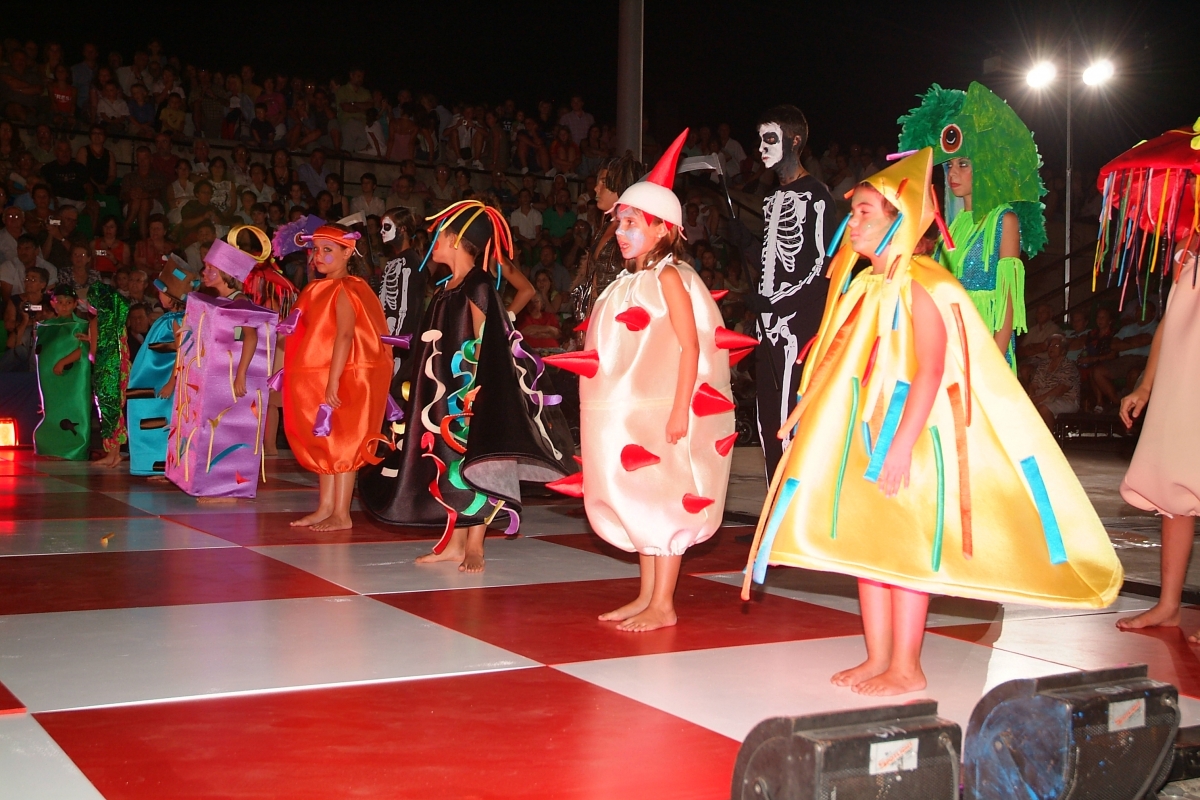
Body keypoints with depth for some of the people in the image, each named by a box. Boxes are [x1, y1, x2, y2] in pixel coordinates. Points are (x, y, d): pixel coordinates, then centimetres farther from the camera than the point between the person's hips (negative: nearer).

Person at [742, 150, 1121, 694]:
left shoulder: (921, 286, -14)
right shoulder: (865, 285, 12)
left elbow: (931, 370, -21)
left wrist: (902, 444, -26)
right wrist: (809, 418, 13)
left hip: (911, 434, -8)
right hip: (866, 432, 8)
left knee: (904, 546, -3)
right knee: (864, 541, 9)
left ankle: (906, 668, 6)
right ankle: (878, 658, 18)